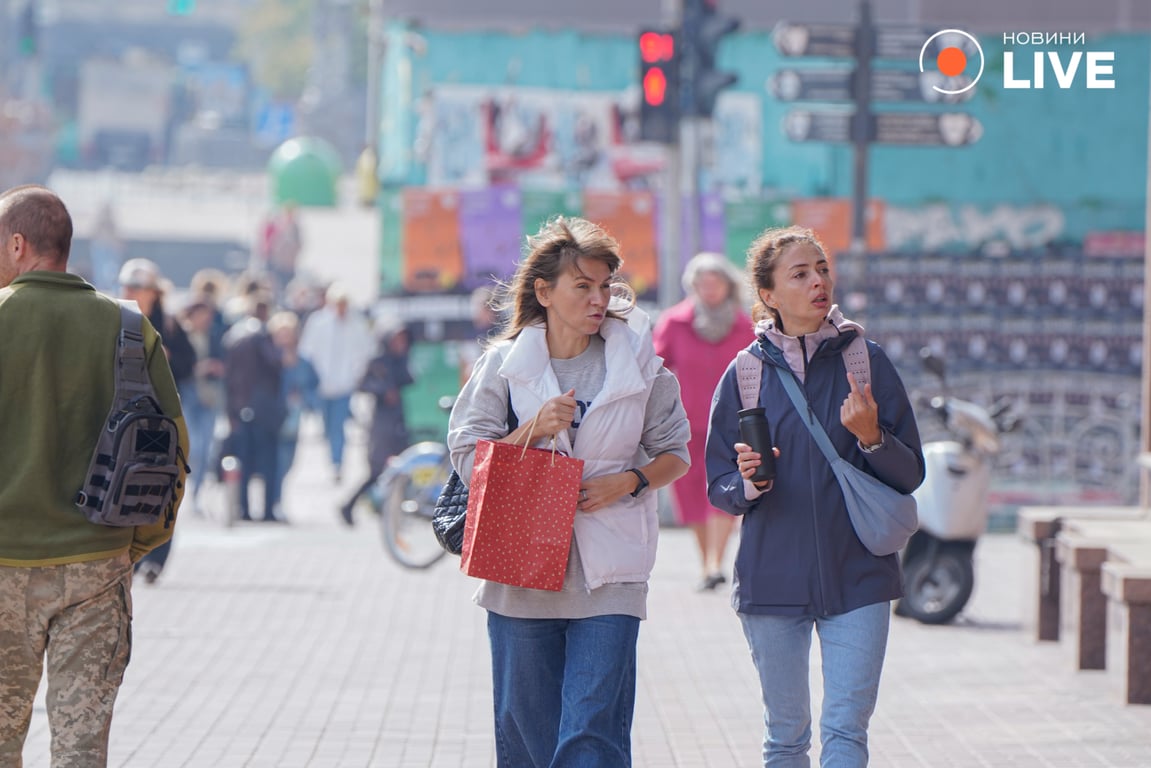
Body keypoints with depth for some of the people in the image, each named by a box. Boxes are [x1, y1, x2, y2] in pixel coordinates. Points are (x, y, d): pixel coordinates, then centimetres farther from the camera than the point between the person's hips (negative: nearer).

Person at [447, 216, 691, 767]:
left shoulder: (637, 359, 4)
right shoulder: (504, 364, 4)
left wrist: (626, 482, -7)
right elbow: (467, 458, 2)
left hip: (607, 573, -1)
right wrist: (533, 431, -12)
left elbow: (675, 453, 11)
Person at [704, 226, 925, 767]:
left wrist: (870, 437, -17)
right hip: (772, 577, 1)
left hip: (857, 576, -1)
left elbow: (910, 475, 2)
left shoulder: (866, 361, 1)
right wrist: (749, 483, -15)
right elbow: (719, 488, 7)